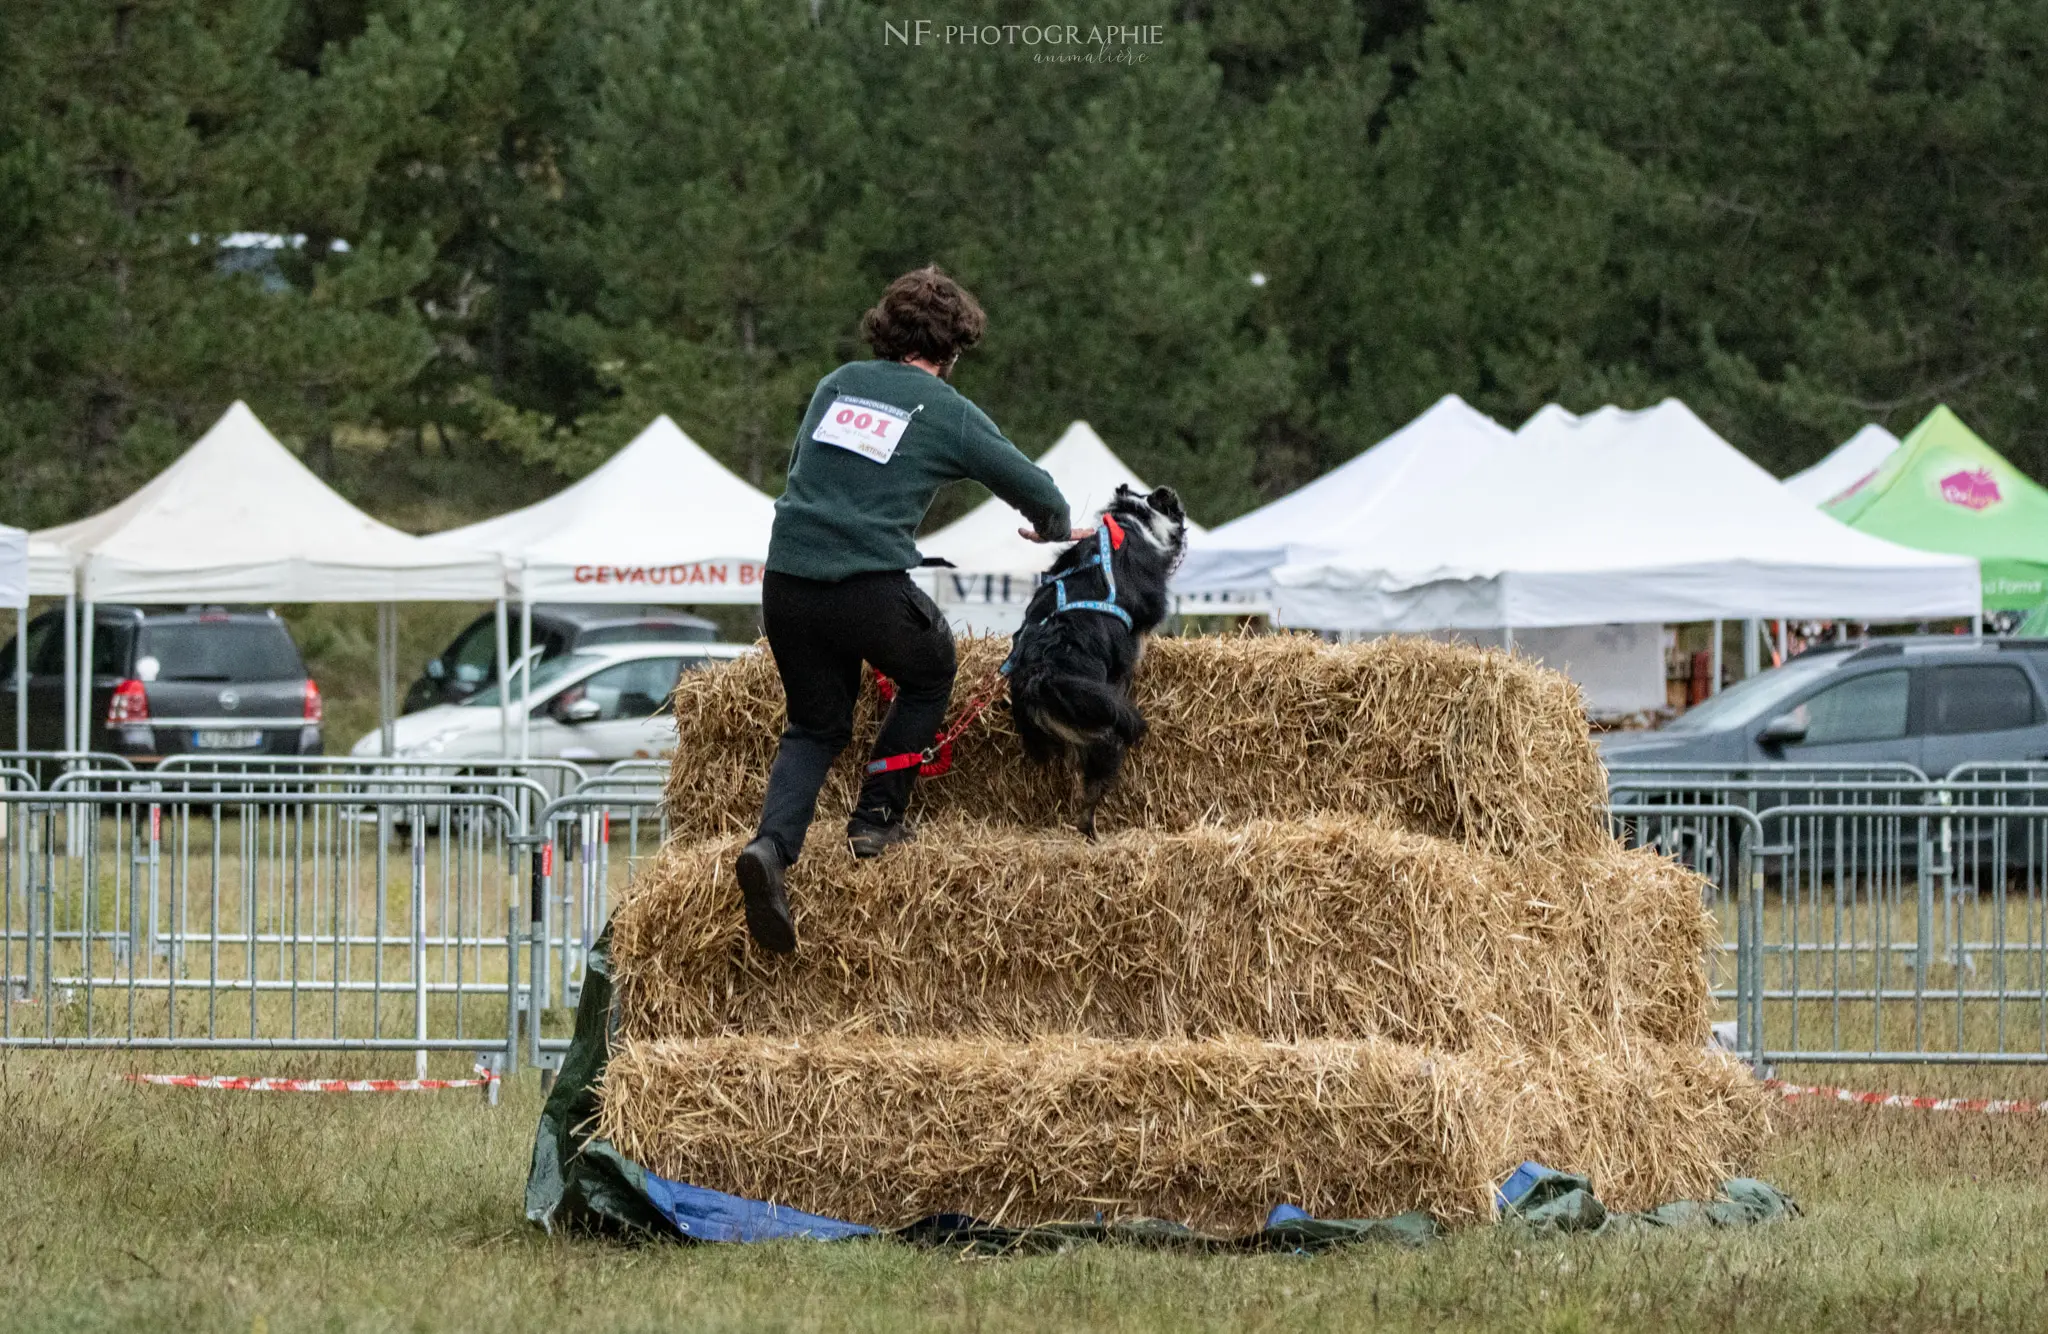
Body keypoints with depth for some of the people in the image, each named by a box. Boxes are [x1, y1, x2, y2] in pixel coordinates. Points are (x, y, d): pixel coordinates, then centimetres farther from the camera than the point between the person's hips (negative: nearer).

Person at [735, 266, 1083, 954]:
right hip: (871, 586, -4)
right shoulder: (949, 413, 2)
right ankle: (877, 815, 21)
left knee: (815, 726, 19)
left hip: (785, 585, 4)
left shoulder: (837, 384, 14)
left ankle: (772, 844, -6)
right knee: (930, 672, 26)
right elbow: (1035, 489, 12)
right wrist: (1057, 531, 34)